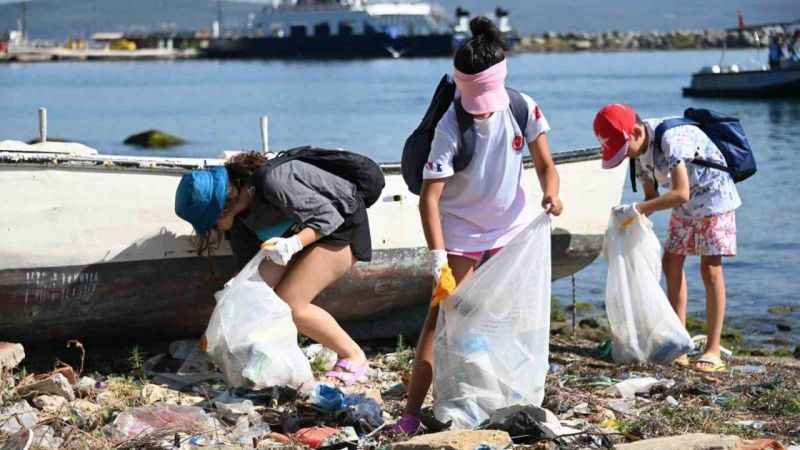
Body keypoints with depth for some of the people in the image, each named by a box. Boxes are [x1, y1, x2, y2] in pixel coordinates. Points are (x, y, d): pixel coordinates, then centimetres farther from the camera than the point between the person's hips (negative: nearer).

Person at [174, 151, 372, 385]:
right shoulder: (239, 210, -6)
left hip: (342, 226, -8)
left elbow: (328, 216, -27)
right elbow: (247, 262, 3)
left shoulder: (272, 183, -32)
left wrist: (294, 243, -43)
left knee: (290, 304, -17)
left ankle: (354, 357, -3)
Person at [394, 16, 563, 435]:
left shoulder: (523, 109, -15)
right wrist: (437, 255, -33)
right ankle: (411, 412, -11)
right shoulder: (451, 127, -27)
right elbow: (430, 197, -26)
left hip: (512, 225, 4)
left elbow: (544, 164, -5)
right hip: (461, 231, -4)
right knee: (442, 315, -10)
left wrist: (550, 193, -28)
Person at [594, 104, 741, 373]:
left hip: (714, 196, -9)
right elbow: (651, 195, 6)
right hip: (684, 206, 9)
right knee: (672, 263, 4)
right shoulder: (639, 149, -4)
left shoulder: (671, 138, -32)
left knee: (710, 268, -12)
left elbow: (681, 193, -38)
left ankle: (713, 351, -9)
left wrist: (636, 209, -36)